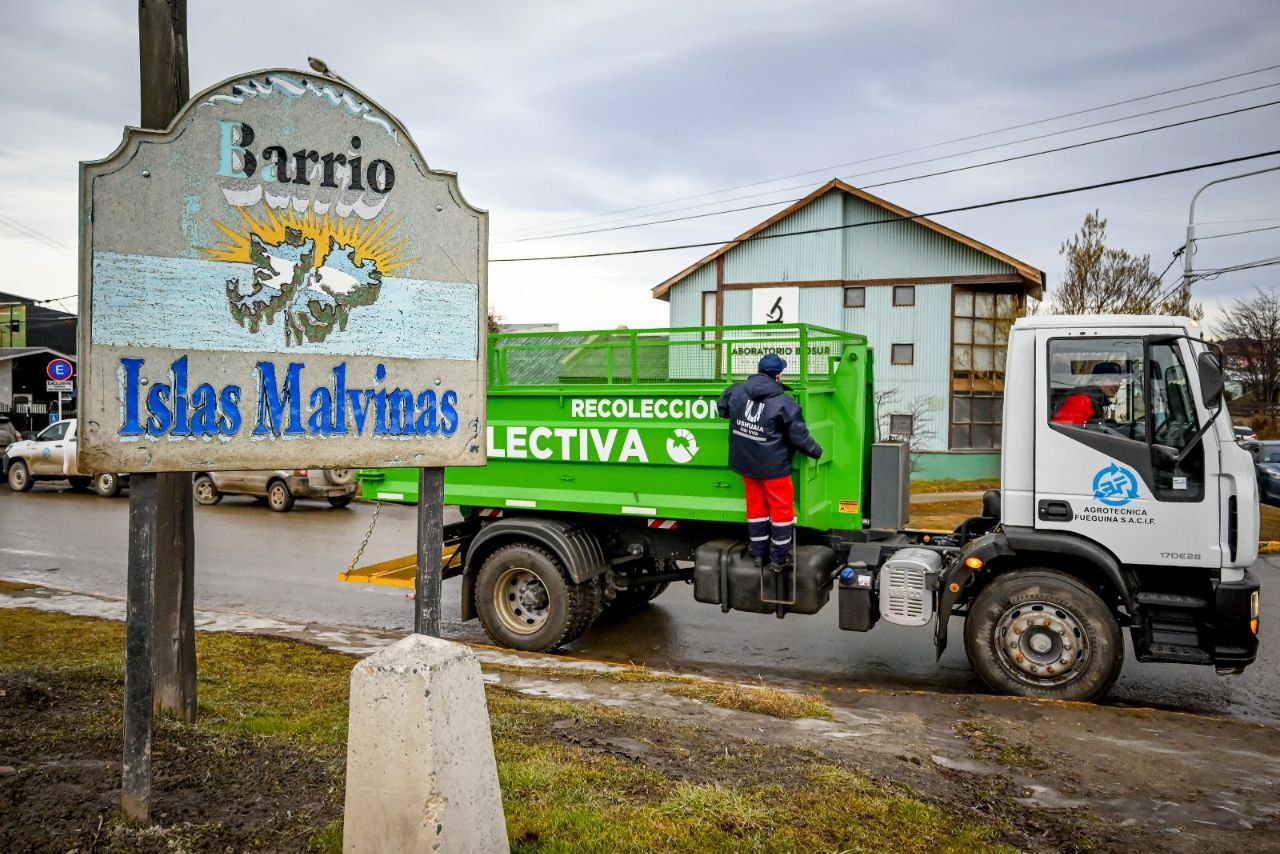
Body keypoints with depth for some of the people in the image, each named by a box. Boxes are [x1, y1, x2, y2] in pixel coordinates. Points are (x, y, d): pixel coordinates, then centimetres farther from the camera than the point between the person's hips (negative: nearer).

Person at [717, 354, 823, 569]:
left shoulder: (736, 391, -4)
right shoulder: (785, 403, -19)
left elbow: (722, 408, 15)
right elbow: (799, 436, -14)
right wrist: (817, 451, 3)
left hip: (745, 462, 6)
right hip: (773, 465, -5)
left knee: (756, 506, 18)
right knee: (782, 508, 9)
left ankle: (759, 553, 26)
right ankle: (779, 558, 16)